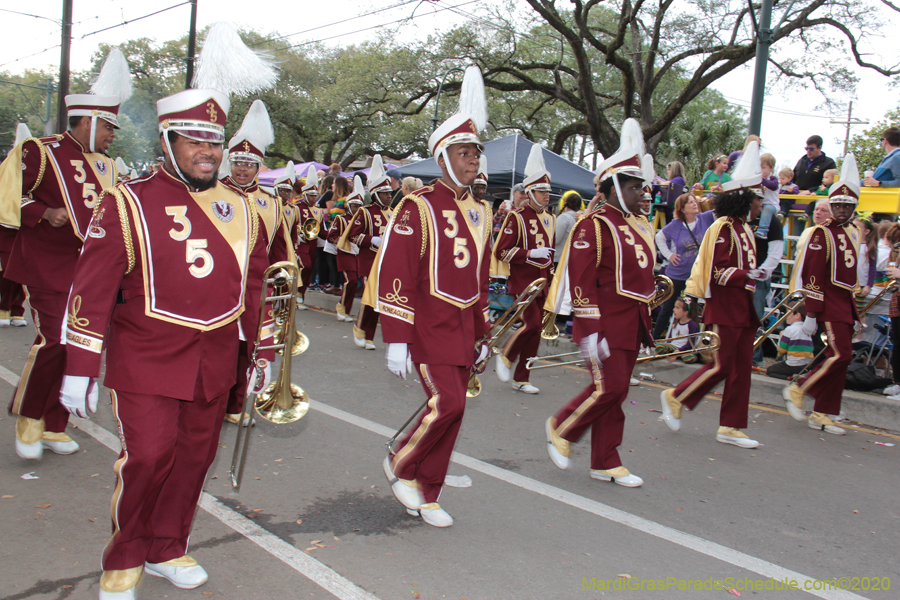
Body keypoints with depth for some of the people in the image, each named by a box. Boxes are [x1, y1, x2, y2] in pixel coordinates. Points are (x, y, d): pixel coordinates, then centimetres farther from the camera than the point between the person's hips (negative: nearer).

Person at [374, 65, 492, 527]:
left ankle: (427, 495, 23)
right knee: (448, 402, -16)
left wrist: (482, 334, 19)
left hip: (464, 326, 7)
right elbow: (392, 274, -14)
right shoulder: (418, 207, -9)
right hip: (430, 323, -7)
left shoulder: (479, 211, 13)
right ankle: (400, 464, 12)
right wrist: (395, 340, -16)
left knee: (451, 410, 8)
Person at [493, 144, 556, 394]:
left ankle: (521, 378, 17)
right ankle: (505, 355, 9)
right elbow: (501, 251, -13)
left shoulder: (549, 219, 13)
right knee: (532, 323, -18)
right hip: (522, 281, -7)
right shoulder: (516, 217, -8)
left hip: (541, 282, 7)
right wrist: (530, 253, -20)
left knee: (537, 329, 6)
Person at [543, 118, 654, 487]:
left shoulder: (637, 224, 15)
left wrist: (645, 322, 20)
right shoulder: (594, 225, -11)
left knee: (617, 391, 11)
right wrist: (590, 332, -21)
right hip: (606, 322, -8)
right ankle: (561, 428, 16)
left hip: (632, 324, 8)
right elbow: (581, 281, -17)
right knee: (607, 387, -10)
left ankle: (606, 463, 21)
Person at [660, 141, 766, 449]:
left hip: (743, 308, 9)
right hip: (724, 308, -9)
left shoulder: (744, 229, 16)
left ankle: (731, 427, 13)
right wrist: (747, 275, -28)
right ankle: (675, 398, 13)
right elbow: (715, 270, -18)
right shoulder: (722, 227, -12)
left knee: (741, 368, 7)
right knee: (721, 365, -6)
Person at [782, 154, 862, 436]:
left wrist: (856, 311, 22)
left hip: (846, 304, 8)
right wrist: (811, 314, -20)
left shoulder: (853, 232, 16)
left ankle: (821, 415, 13)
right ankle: (797, 391, 2)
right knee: (840, 356, -15)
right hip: (830, 304, -8)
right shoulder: (822, 233, -10)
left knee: (840, 359, 7)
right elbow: (812, 275, -15)